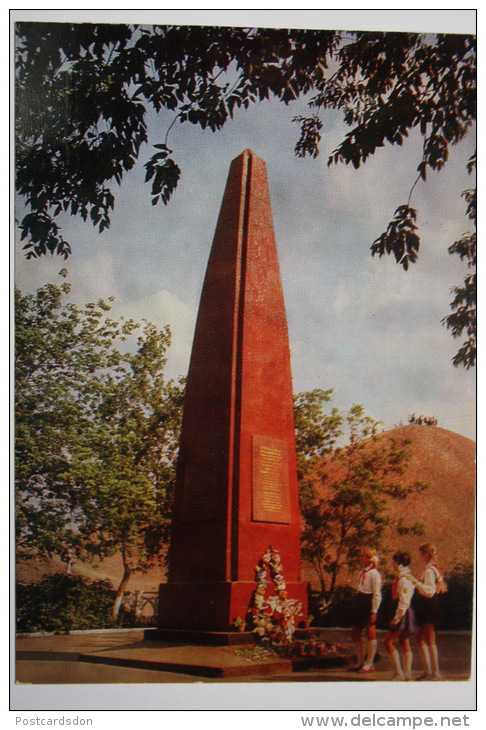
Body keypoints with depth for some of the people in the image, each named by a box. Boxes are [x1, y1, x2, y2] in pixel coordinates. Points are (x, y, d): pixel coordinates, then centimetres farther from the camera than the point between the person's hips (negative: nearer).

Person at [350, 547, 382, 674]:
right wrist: (358, 606, 18)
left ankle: (369, 664, 10)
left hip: (369, 604, -9)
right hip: (360, 603, 9)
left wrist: (374, 611, -17)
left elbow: (377, 594, -15)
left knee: (370, 633, 0)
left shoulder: (374, 573, -13)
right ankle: (361, 662, 23)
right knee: (355, 632, 11)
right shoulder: (363, 572, 13)